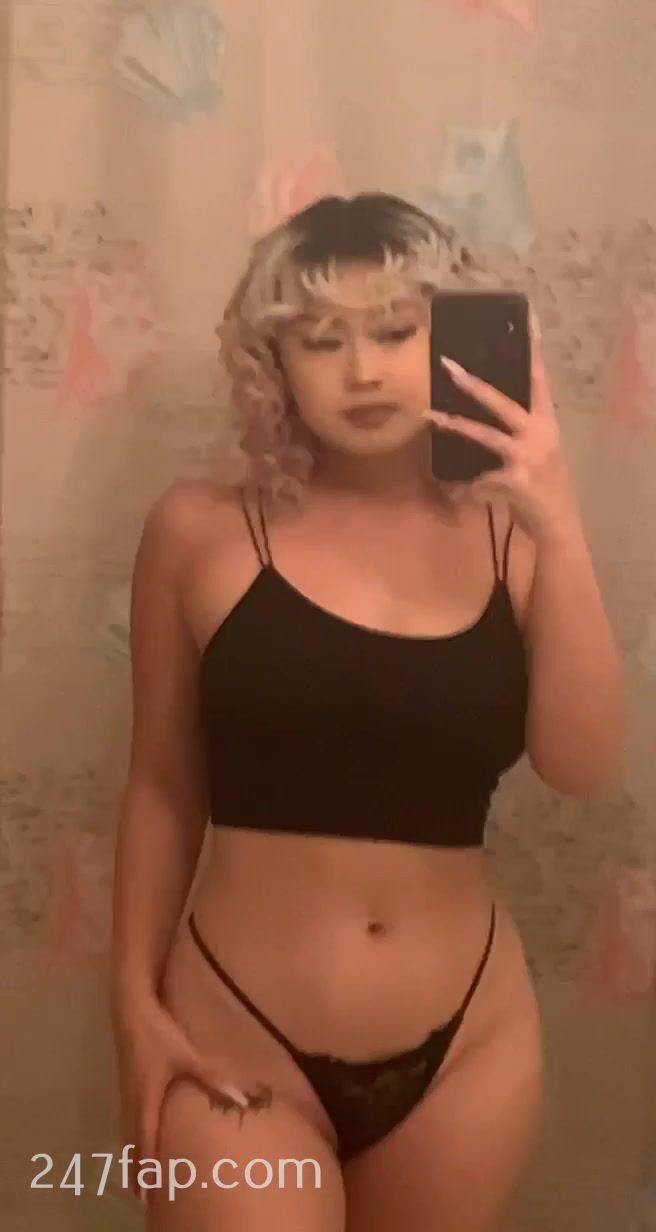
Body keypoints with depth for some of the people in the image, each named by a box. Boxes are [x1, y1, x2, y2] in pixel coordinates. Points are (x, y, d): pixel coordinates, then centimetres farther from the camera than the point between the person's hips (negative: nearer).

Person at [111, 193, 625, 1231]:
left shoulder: (506, 534, -3)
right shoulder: (202, 531, -7)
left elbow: (582, 765, -12)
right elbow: (161, 788, 0)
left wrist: (562, 531, -20)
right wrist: (136, 1004, 0)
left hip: (468, 1042, 3)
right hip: (237, 1035, -2)